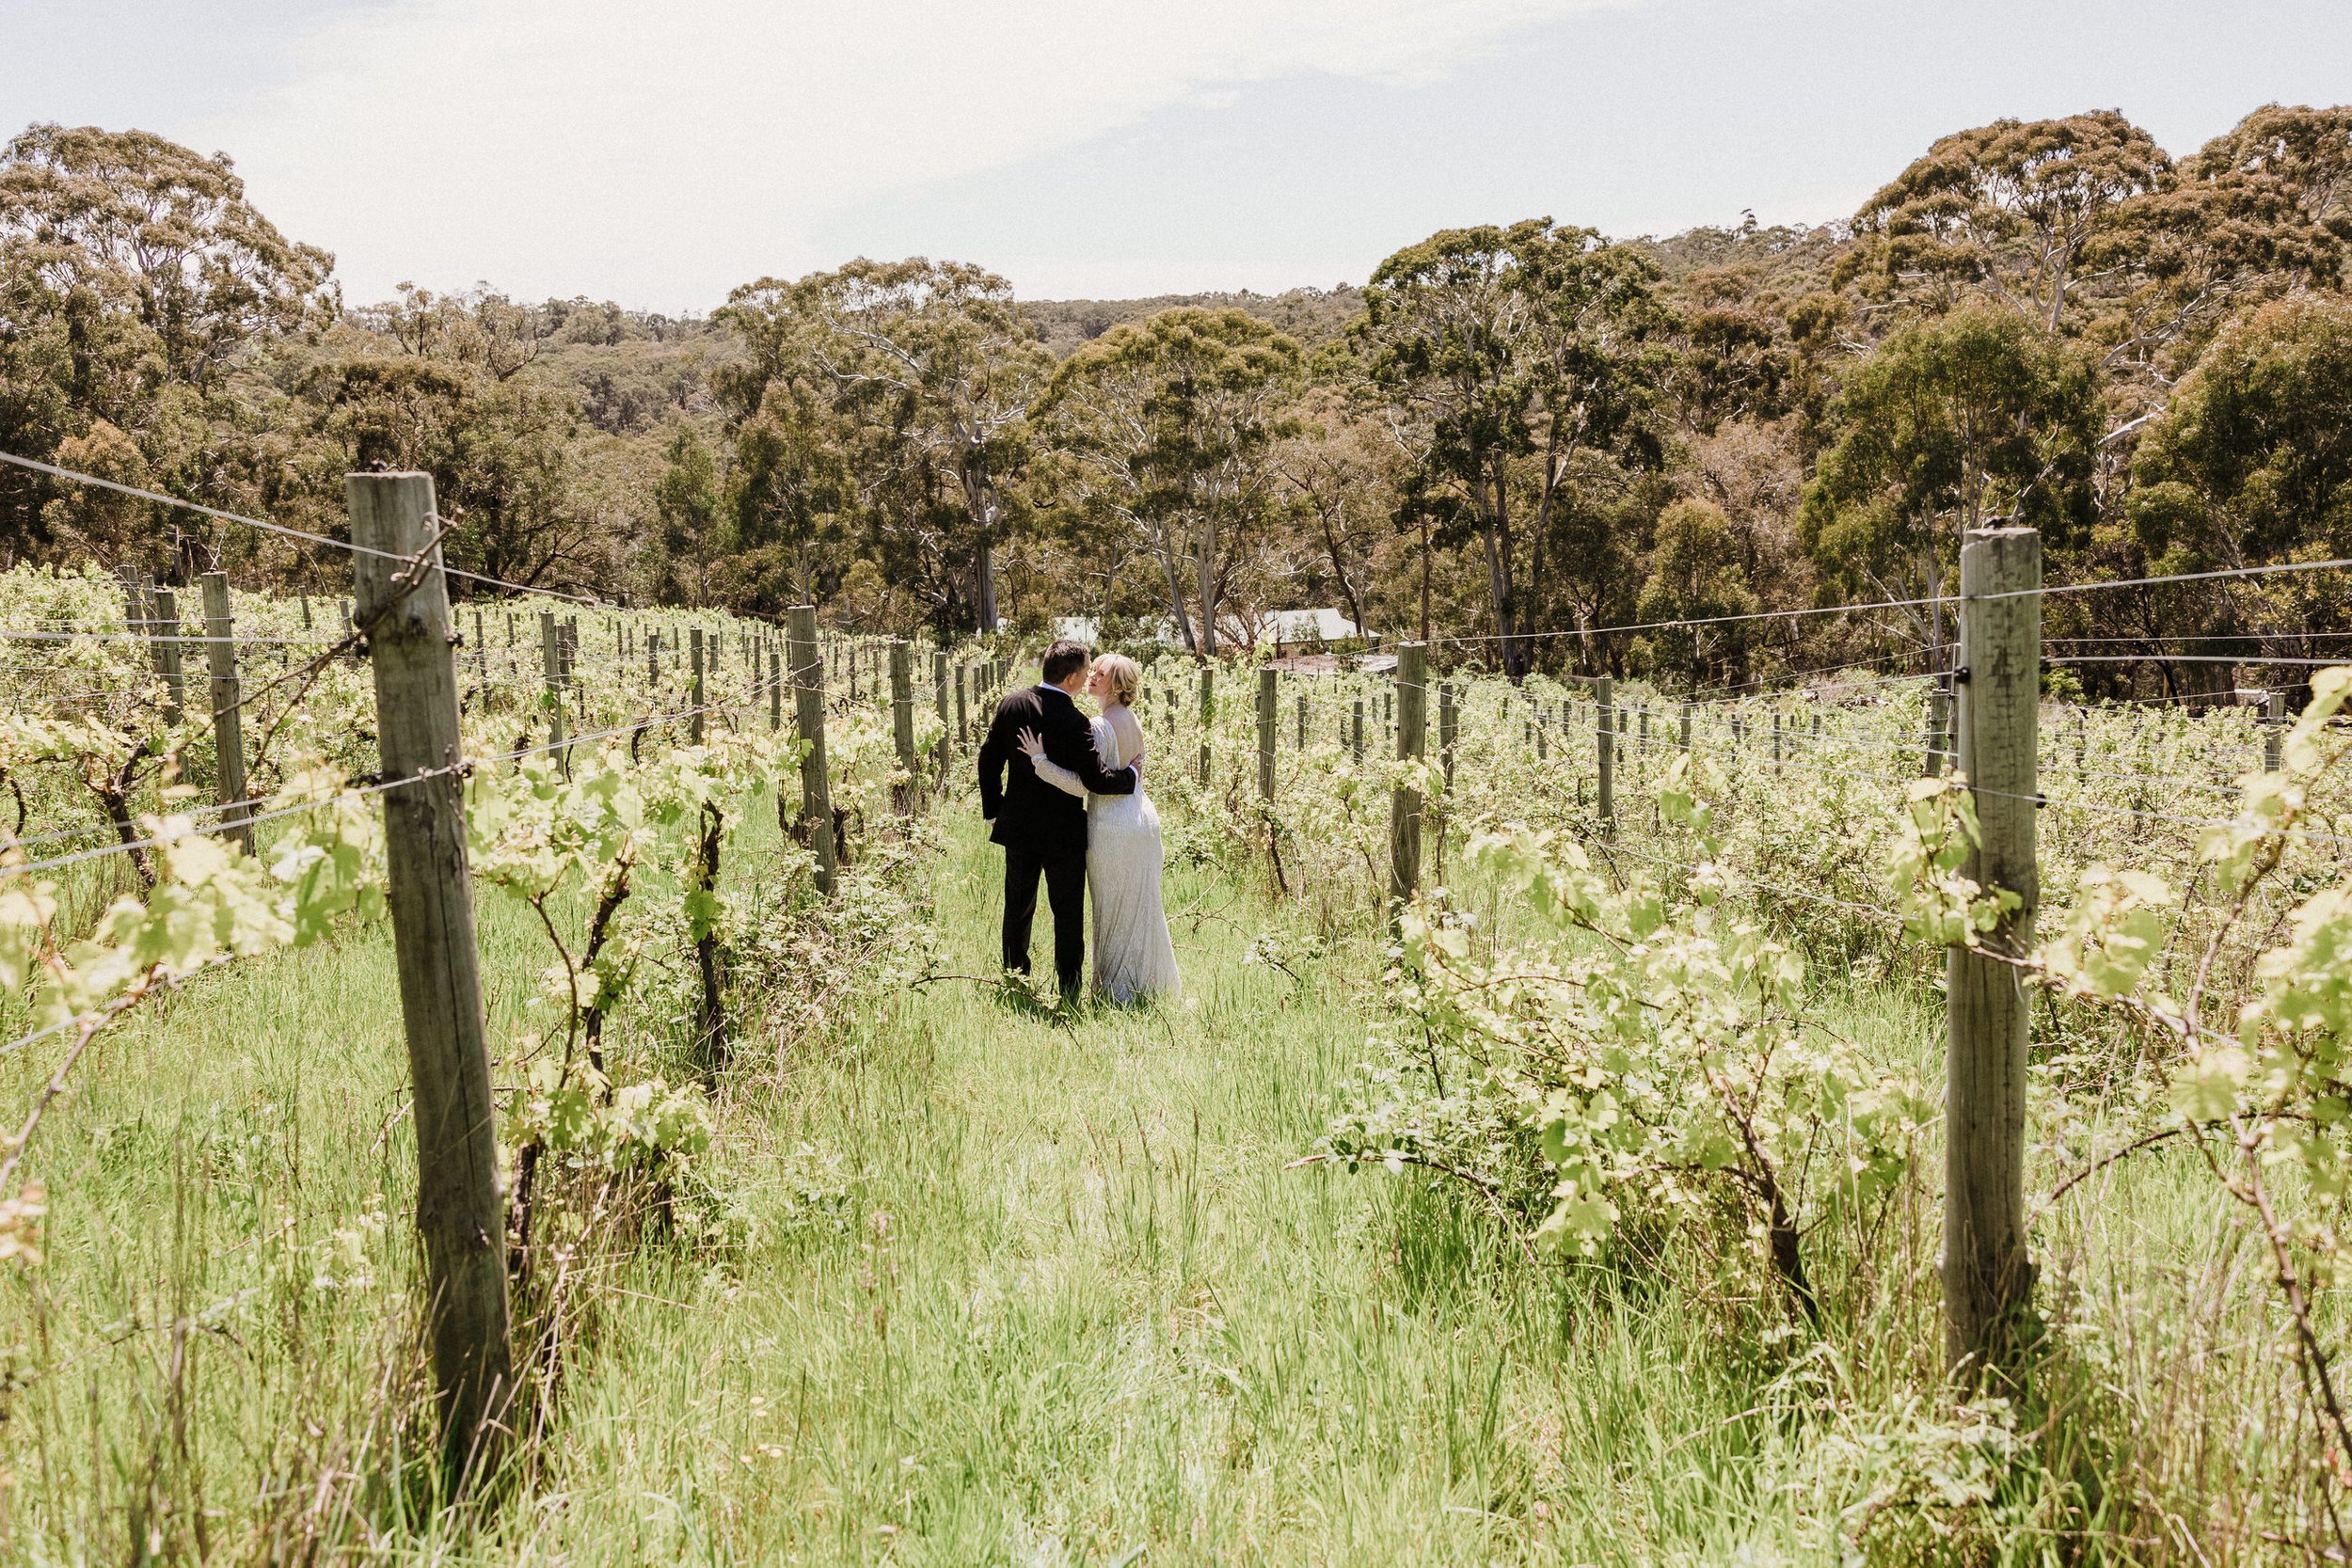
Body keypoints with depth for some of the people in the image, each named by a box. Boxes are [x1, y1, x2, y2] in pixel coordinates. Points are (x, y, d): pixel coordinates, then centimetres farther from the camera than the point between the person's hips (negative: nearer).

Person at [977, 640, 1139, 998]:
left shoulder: (1011, 705, -3)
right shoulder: (1073, 721, -20)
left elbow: (989, 762, 3)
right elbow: (1096, 780, -22)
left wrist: (993, 812, 13)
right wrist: (1132, 775, -4)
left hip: (1018, 828, 5)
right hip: (1063, 833, -5)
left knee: (1017, 911, 17)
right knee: (1068, 915, 7)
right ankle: (1070, 992, 11)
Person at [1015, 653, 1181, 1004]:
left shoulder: (1101, 727, -20)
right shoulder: (1132, 720, 7)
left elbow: (1081, 784, -22)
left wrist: (1040, 759, -21)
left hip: (1112, 825, -8)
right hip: (1142, 817, 8)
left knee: (1114, 910, 5)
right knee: (1141, 905, 17)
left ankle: (1118, 989, 14)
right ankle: (1147, 982, 29)